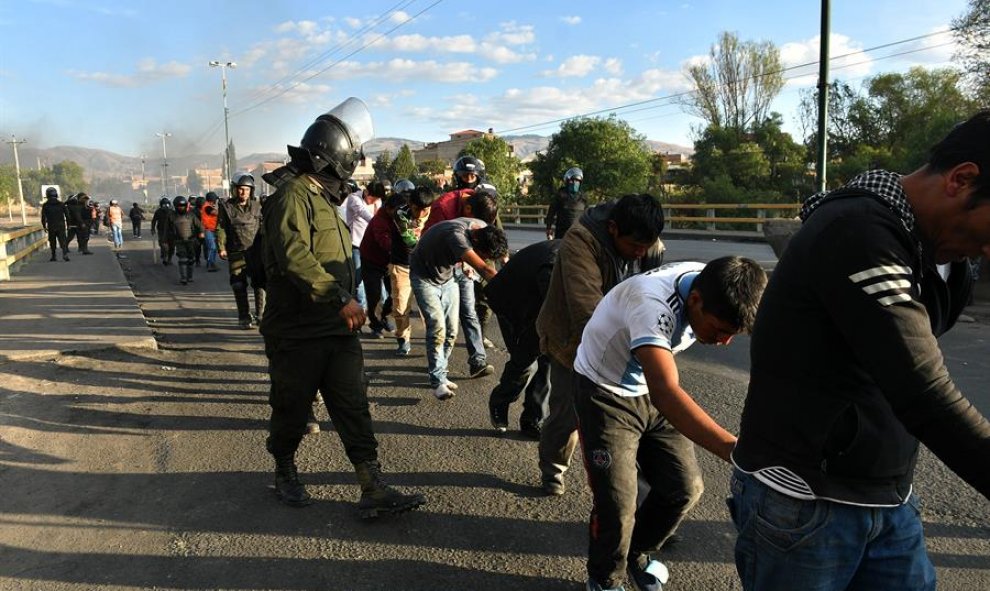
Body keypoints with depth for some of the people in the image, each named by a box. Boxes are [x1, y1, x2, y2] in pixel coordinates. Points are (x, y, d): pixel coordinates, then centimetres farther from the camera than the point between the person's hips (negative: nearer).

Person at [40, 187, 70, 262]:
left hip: (51, 227, 0)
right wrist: (68, 224, 10)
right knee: (62, 240, -4)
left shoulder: (45, 205, -1)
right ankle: (65, 254, -24)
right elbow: (67, 215, 3)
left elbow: (43, 217, -2)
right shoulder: (61, 204, 3)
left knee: (52, 242, 10)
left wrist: (44, 226, 7)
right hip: (61, 226, 0)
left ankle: (53, 256, 15)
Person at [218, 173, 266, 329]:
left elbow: (263, 227, 11)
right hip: (236, 253, -2)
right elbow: (221, 228, 1)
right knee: (239, 287, 0)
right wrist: (221, 247, -9)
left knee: (260, 284, 3)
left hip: (256, 252, 2)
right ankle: (244, 318, 8)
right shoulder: (226, 207, 3)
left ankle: (259, 315, 15)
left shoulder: (257, 206, 10)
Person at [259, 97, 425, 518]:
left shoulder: (324, 197, 15)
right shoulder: (294, 194, -17)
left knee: (354, 408, 3)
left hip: (337, 329, 8)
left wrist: (346, 302, 26)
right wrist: (340, 297, -34)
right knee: (292, 410, 11)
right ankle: (285, 474, 35)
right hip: (297, 335, -8)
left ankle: (374, 491, 6)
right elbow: (294, 255, -31)